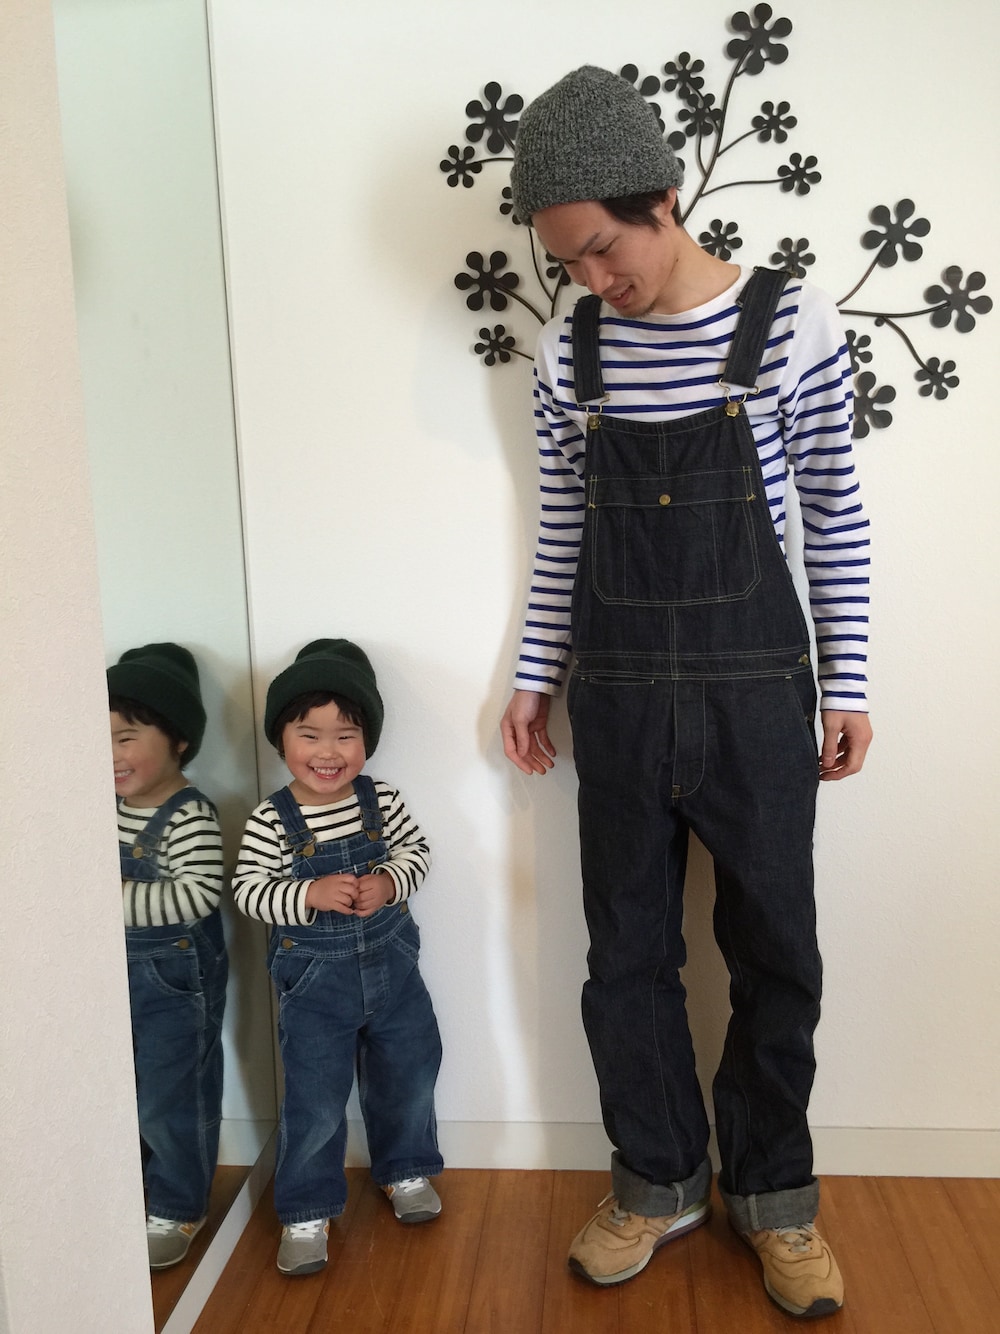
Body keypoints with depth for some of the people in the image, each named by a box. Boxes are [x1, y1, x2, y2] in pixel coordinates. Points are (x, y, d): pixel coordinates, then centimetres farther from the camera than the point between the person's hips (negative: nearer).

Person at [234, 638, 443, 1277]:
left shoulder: (382, 801, -7)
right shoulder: (270, 821, -15)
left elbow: (417, 850, -2)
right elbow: (250, 890, -15)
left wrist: (389, 881, -21)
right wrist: (310, 896, -30)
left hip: (391, 966, 3)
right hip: (314, 981, -3)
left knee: (408, 1076, 18)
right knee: (316, 1099, 3)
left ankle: (406, 1170, 43)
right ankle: (307, 1211, 23)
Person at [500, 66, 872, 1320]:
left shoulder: (792, 322, -7)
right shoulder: (567, 349, 1)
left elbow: (834, 518, -1)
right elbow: (562, 531, 9)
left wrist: (846, 685, 0)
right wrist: (535, 675, 10)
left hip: (756, 695, -2)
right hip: (617, 698, 3)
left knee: (775, 955, 9)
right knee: (627, 953, 12)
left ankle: (772, 1191, 32)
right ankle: (659, 1180, 33)